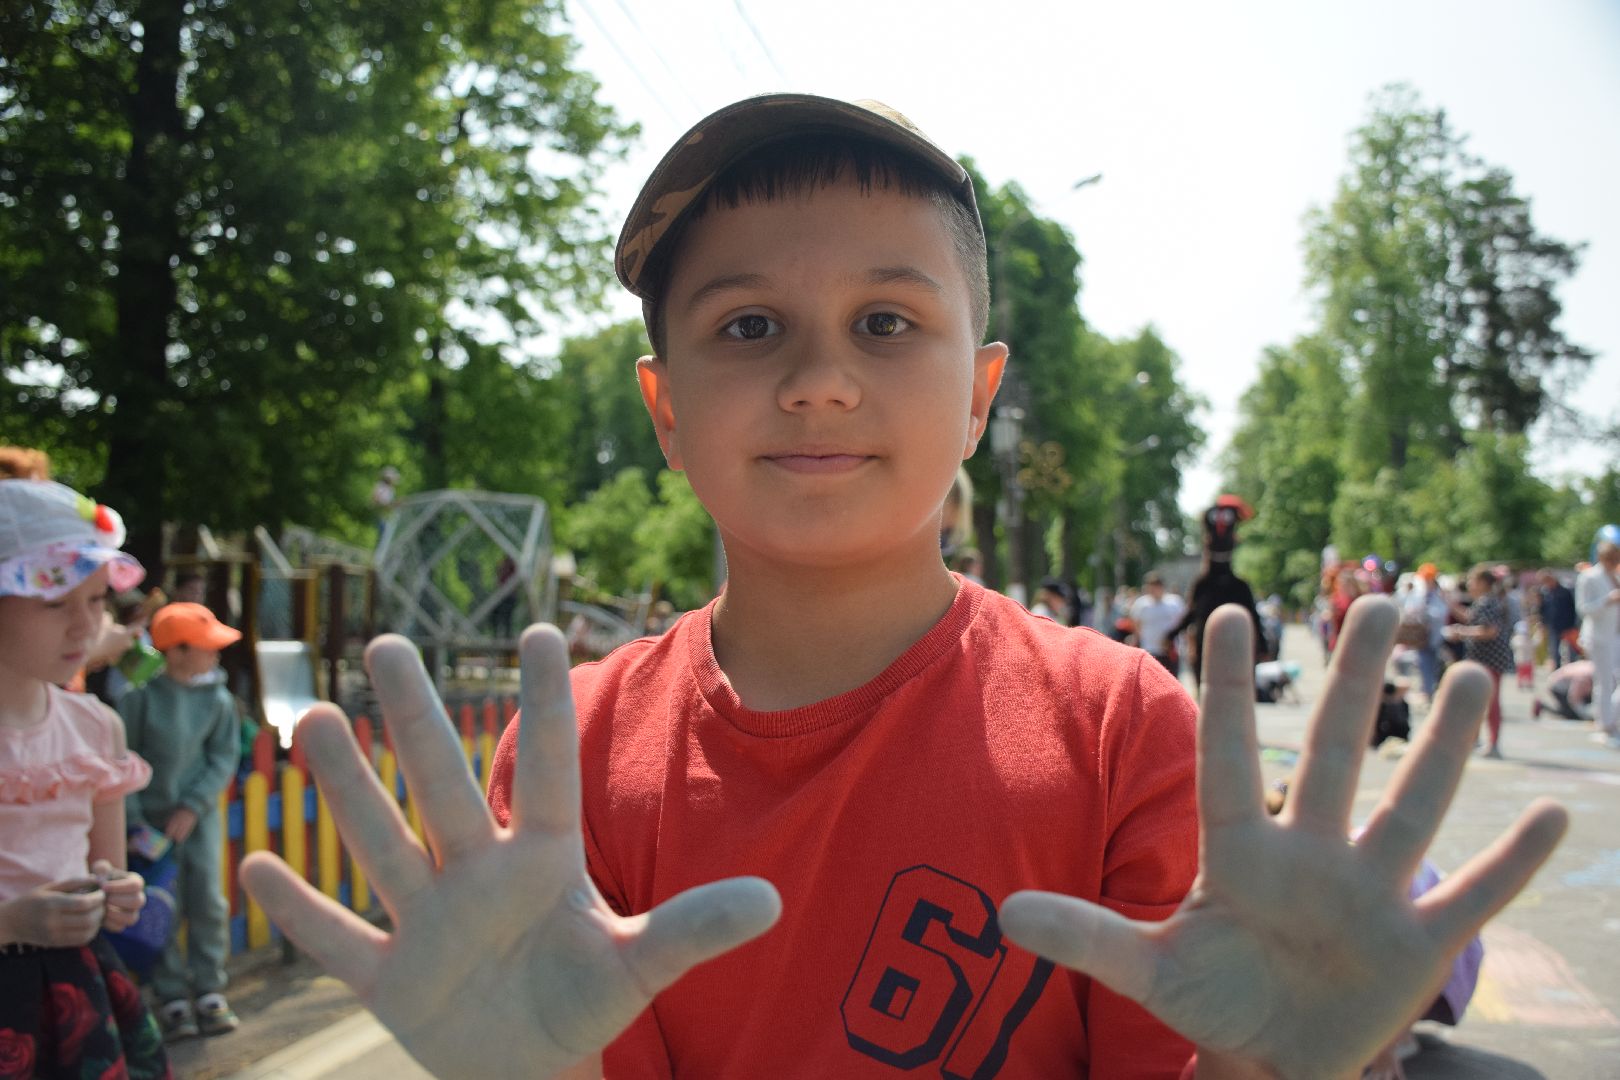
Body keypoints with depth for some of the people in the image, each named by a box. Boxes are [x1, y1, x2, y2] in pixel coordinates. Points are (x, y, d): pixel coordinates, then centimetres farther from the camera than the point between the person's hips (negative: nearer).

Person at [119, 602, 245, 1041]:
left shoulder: (218, 699, -5)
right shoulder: (140, 695, -12)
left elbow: (224, 758, -1)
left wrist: (193, 808, -9)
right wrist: (134, 822, -10)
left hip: (198, 815, 2)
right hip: (150, 817, -2)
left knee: (208, 903, -1)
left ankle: (209, 993, 11)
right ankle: (172, 999, 8)